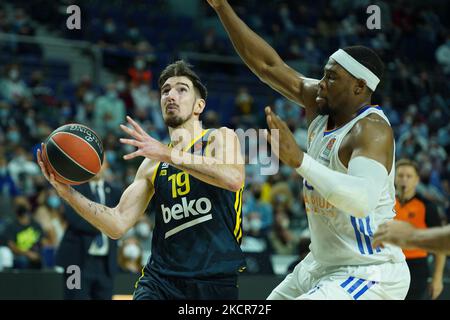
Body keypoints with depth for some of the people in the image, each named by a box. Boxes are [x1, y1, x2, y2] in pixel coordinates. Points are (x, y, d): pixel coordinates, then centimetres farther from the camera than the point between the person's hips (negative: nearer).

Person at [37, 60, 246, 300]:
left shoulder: (220, 138, 2)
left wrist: (170, 154, -27)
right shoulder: (152, 164, 15)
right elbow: (118, 224, 9)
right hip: (160, 278, 3)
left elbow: (234, 178, -22)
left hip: (216, 281, -3)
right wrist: (67, 192, -3)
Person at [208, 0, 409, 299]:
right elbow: (268, 64, 6)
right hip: (324, 264, 10)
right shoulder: (321, 106, 1)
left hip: (369, 274, -10)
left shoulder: (372, 129, -23)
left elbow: (363, 199, -41)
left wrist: (299, 159, -45)